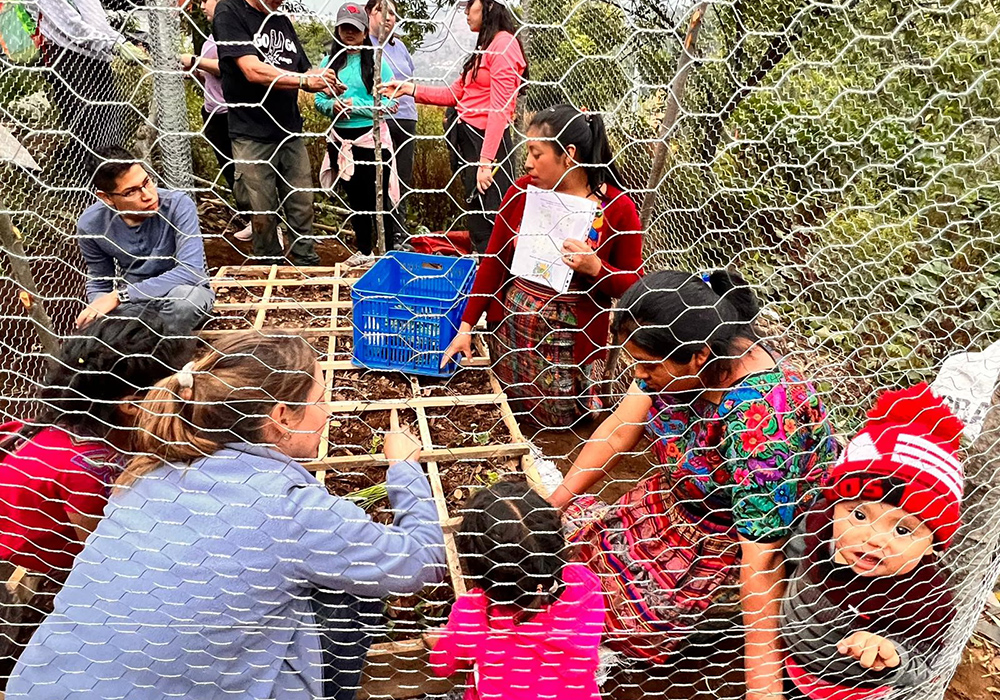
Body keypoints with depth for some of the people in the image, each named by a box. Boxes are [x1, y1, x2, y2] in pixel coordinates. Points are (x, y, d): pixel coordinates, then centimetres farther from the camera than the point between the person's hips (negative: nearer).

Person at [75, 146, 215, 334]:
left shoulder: (178, 205, -24)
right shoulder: (91, 226, -11)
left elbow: (190, 271, -32)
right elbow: (99, 282, 4)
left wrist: (118, 296, -32)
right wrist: (97, 310, -21)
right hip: (132, 304, 3)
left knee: (187, 296, -36)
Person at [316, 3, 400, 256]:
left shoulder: (376, 60, -5)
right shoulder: (329, 62, 6)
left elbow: (389, 101, -10)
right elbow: (319, 100, 6)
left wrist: (356, 106, -18)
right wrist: (333, 106, -15)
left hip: (372, 138, -4)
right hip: (341, 139, 4)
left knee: (379, 199, 0)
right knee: (356, 198, 15)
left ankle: (388, 254, 10)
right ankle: (364, 252, 28)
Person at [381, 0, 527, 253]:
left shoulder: (504, 44, -9)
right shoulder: (485, 46, 21)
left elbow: (500, 109, -17)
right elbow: (455, 93, 19)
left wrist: (486, 161, -21)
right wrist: (411, 89, 12)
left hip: (487, 140, -10)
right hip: (467, 137, 10)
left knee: (489, 223, -8)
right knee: (477, 222, 13)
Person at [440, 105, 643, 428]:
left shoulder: (618, 208, -13)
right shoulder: (521, 191, -5)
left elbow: (633, 285, -6)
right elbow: (494, 260, 0)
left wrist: (595, 268, -25)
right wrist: (466, 326, -2)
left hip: (568, 339, -3)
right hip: (510, 328, 3)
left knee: (560, 422, 12)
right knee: (510, 410, 19)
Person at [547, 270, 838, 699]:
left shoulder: (760, 421, -39)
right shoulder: (683, 356, -18)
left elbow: (763, 559, -35)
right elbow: (618, 431, -7)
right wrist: (553, 506, -6)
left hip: (740, 537, -6)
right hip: (679, 500, 7)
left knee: (626, 614, -11)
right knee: (567, 536, -3)